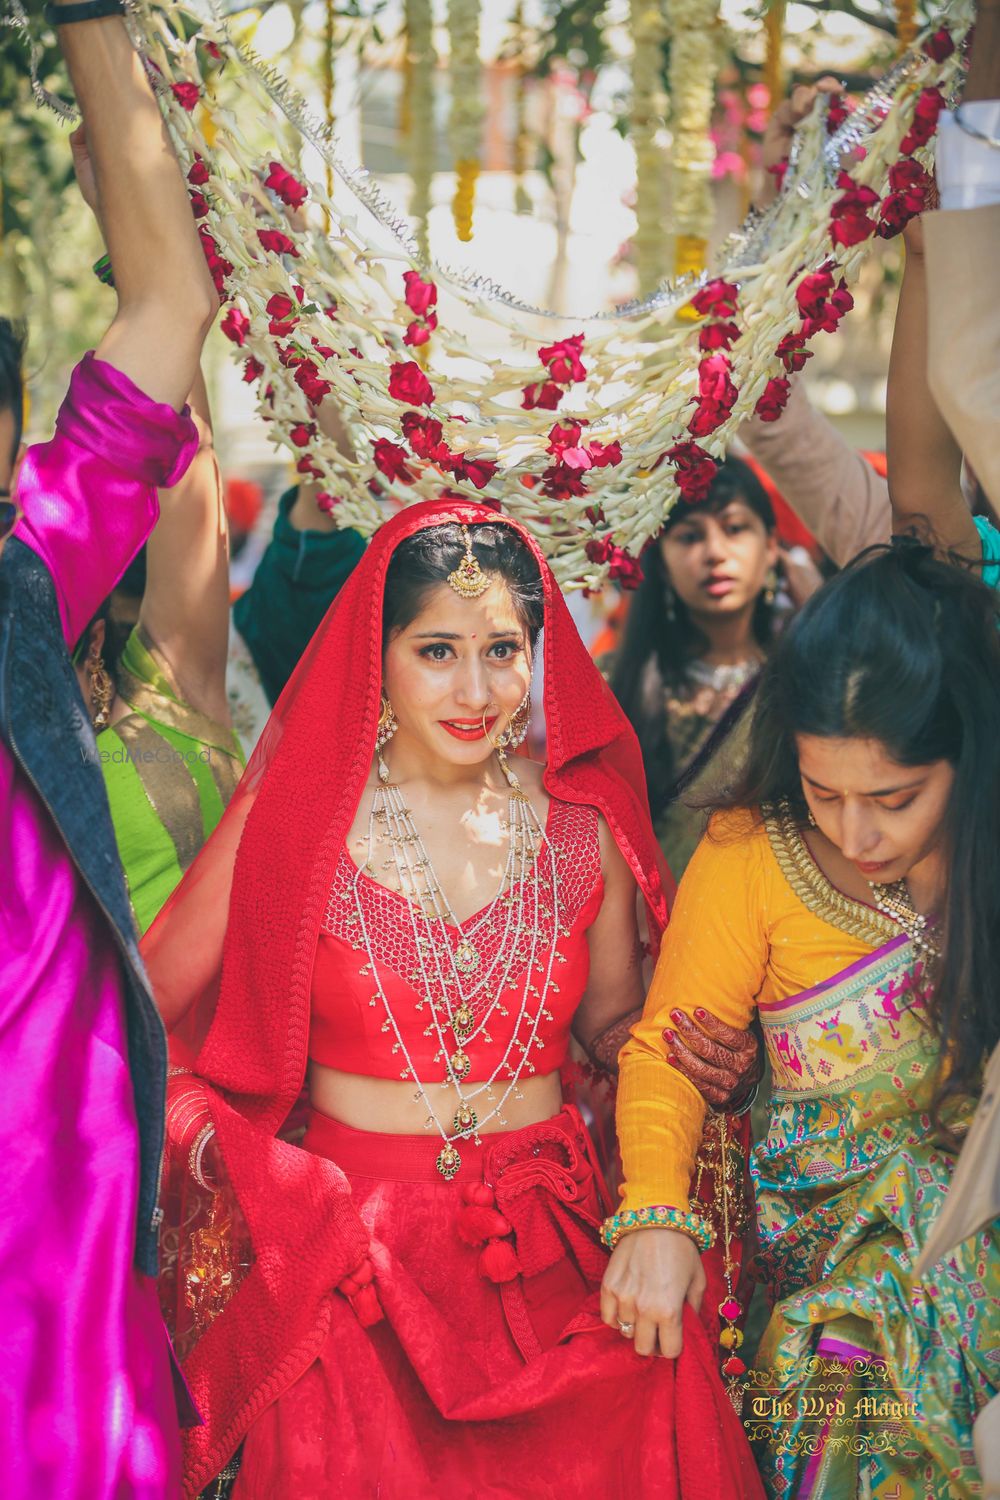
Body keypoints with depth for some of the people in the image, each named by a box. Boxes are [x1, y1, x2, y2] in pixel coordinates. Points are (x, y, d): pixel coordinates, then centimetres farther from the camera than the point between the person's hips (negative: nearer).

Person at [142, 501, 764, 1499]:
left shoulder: (586, 824, 4)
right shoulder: (293, 818, -3)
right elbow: (140, 1015, 4)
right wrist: (209, 1138, -12)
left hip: (553, 1247, 2)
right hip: (346, 1254, -2)